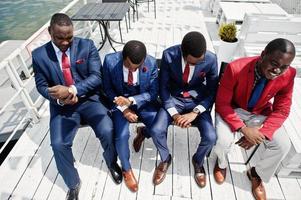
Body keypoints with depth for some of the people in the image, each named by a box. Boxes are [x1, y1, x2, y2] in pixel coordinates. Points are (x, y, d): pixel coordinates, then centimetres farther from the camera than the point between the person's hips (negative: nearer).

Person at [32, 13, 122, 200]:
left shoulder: (87, 45, -4)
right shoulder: (39, 55, 0)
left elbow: (97, 77, -10)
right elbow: (42, 85, 6)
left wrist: (71, 90, -24)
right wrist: (59, 98, -15)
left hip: (90, 99, -1)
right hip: (62, 105, 2)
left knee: (107, 131, -23)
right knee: (58, 144, -18)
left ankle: (112, 163, 14)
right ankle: (73, 185, 12)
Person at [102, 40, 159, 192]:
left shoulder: (151, 63, -17)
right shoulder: (110, 61, -18)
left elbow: (153, 93, -11)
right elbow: (107, 89, -6)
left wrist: (131, 100, -26)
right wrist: (123, 108, -18)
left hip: (143, 102, 1)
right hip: (120, 102, 0)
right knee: (121, 135, -21)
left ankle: (142, 133, 19)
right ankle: (126, 169, 9)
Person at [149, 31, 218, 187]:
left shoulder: (211, 59, -18)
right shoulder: (169, 55, -19)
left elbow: (212, 91, -8)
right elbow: (163, 87, -10)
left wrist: (195, 112, -22)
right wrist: (174, 113, -20)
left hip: (198, 101, 0)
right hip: (174, 99, 0)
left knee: (210, 137, -21)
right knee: (156, 130, -22)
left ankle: (198, 161, 16)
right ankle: (165, 159, 12)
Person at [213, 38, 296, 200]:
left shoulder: (288, 76, -18)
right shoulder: (236, 68, -31)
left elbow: (281, 111, -8)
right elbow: (222, 104, -23)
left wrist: (262, 132, -23)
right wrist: (243, 129, -31)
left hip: (260, 113, 4)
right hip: (232, 109, -3)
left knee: (283, 145, -13)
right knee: (223, 141, -27)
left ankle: (257, 173, 19)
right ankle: (221, 163, 14)